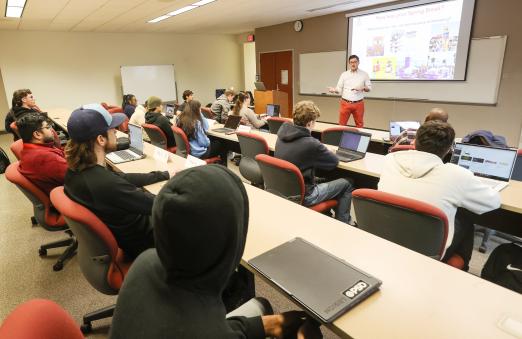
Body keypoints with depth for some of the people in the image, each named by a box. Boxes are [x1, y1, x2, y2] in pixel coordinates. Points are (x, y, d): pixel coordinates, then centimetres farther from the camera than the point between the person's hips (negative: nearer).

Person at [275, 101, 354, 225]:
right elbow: (334, 162, -9)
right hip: (301, 195, -7)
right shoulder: (311, 144, -27)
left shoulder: (282, 134, -6)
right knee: (346, 185, 11)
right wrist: (325, 151, 10)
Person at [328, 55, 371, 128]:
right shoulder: (344, 74, 6)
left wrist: (363, 88, -14)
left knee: (359, 125, 8)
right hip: (345, 103, 0)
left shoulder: (364, 74, 5)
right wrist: (334, 90, -20)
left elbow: (369, 88, 8)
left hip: (359, 104, 0)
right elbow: (339, 89, 2)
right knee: (341, 125, 4)